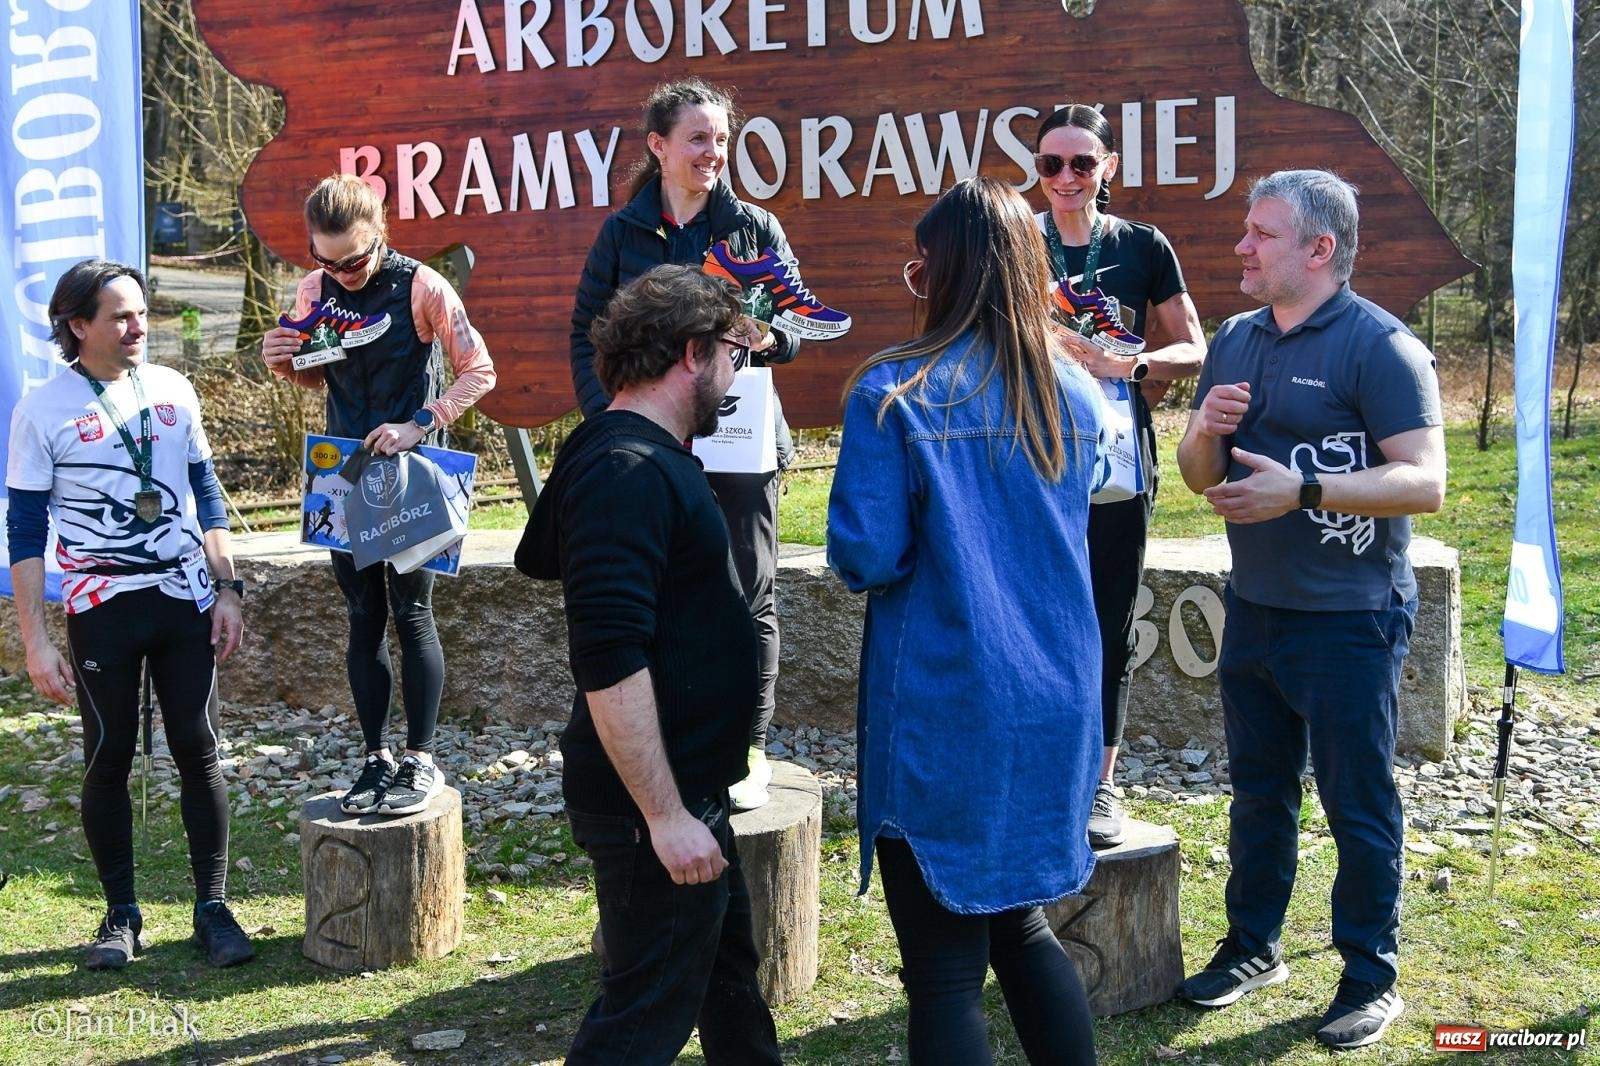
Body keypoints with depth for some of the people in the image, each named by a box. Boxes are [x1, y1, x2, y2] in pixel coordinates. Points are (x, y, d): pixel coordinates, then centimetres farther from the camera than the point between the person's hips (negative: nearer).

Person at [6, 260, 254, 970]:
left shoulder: (173, 390, 5)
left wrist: (227, 590, 6)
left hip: (186, 598, 2)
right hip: (101, 609, -2)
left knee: (199, 750, 2)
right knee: (108, 758, 5)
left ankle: (213, 908, 12)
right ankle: (120, 915, 19)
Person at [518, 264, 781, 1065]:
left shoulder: (648, 457, 10)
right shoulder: (627, 473, -23)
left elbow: (540, 557, 24)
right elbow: (609, 664, -29)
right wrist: (664, 815, -26)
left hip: (686, 790, 11)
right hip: (656, 801, -11)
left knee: (727, 968, 23)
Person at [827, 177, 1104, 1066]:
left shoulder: (895, 394, -13)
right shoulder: (1077, 394, 4)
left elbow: (865, 558, -14)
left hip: (943, 711, -5)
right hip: (1055, 698, 6)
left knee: (946, 966, 6)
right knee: (1023, 925, 23)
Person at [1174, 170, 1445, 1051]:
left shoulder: (1380, 345, -13)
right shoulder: (1234, 341, 9)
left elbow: (1424, 482, -21)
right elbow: (1198, 476, 13)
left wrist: (1301, 490, -30)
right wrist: (1206, 431, -9)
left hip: (1348, 622, -7)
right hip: (1253, 609, 7)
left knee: (1358, 805, 5)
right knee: (1258, 790, 18)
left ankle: (1372, 978, 21)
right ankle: (1253, 945, 34)